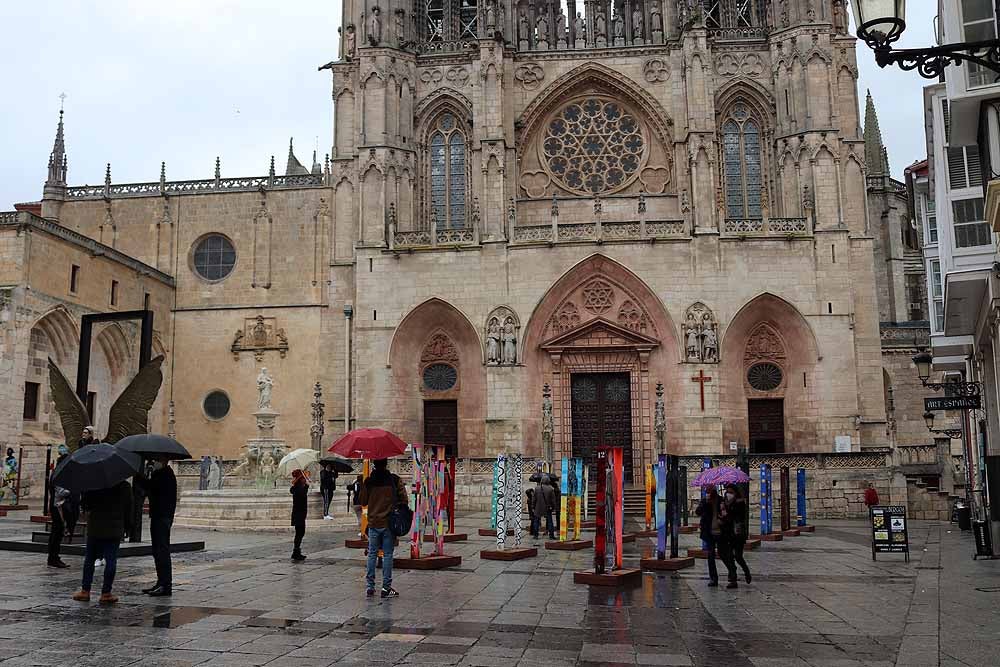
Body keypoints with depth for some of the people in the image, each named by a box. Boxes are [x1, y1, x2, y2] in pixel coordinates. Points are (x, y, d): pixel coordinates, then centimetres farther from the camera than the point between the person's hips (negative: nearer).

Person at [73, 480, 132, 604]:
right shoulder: (125, 487, -2)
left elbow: (85, 504, -3)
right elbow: (128, 509, 3)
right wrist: (127, 527, 11)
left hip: (95, 529, 0)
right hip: (115, 530, 0)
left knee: (89, 559, 13)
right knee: (111, 561, 2)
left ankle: (85, 590, 17)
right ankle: (106, 593, 1)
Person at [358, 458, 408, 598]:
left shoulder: (368, 481, -4)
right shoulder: (395, 480, -7)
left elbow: (363, 501, 4)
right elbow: (404, 499, -7)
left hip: (373, 523, 1)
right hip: (389, 523, -1)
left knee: (372, 554, 10)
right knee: (387, 555, 3)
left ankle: (370, 587, 9)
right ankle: (386, 588, 4)